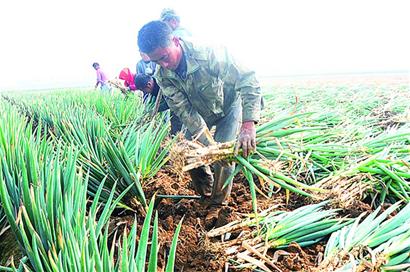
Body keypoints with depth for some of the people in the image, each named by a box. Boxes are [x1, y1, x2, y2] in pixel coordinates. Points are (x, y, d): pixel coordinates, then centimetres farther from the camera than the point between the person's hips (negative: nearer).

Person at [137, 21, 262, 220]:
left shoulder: (208, 53, -37)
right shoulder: (162, 76, -23)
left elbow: (247, 81, -37)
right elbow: (185, 112, -23)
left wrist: (248, 125, -47)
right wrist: (210, 144, -32)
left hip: (228, 105, -4)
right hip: (200, 112, 4)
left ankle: (217, 204, 8)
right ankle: (206, 195, 24)